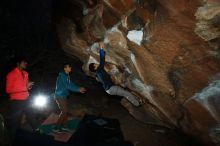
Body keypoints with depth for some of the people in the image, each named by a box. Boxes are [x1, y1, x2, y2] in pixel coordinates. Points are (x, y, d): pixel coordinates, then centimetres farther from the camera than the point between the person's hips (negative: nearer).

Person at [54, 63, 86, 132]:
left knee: (65, 111, 12)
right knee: (64, 111, -8)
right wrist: (78, 89, -19)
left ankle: (63, 126, 23)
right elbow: (68, 86, -22)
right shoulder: (62, 75, -16)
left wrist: (79, 89, -1)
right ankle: (57, 127, -1)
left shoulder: (66, 76, 13)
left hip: (63, 96, 9)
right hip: (60, 96, -9)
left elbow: (71, 84, 12)